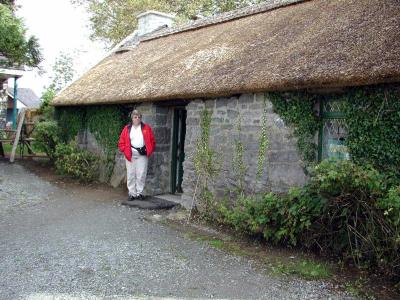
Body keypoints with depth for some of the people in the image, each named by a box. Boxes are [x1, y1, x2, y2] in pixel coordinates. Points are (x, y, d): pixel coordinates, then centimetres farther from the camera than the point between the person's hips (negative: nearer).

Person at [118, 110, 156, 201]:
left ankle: (139, 193, 13)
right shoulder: (127, 128, 6)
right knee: (131, 175, 4)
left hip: (142, 155, 0)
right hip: (130, 155, 1)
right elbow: (121, 142, 6)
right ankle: (132, 193, 13)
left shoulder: (146, 128, 6)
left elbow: (152, 141, 7)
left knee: (141, 175, 1)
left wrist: (149, 151, -2)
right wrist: (125, 150, -6)